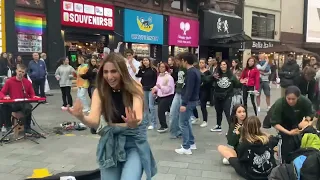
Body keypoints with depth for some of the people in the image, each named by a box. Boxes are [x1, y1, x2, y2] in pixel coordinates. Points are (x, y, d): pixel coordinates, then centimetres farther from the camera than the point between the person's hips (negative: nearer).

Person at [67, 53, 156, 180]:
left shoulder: (134, 88, -13)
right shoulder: (99, 92, -7)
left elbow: (138, 118, -27)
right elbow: (94, 121, -19)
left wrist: (133, 123, -50)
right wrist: (81, 117, -40)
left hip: (134, 142, -2)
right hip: (110, 144, 3)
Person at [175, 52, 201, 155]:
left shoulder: (190, 72, -19)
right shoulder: (195, 71, 12)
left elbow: (189, 89, -24)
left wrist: (184, 103, -25)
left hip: (189, 101, -10)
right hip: (193, 99, 10)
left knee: (183, 123, -4)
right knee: (186, 122, 19)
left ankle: (186, 148, 1)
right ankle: (191, 143, 26)